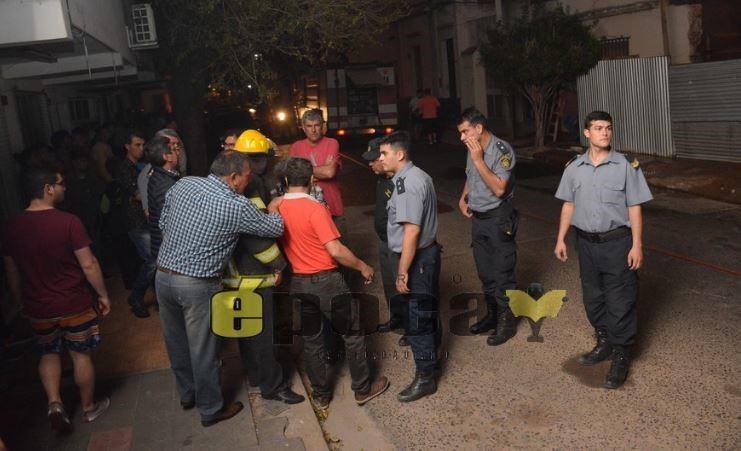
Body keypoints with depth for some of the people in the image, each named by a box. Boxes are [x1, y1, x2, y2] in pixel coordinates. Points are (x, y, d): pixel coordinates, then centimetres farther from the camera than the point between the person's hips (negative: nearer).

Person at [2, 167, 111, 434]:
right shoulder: (68, 222, -20)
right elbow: (88, 265, -17)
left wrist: (22, 302, 20)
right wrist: (103, 294, -5)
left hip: (38, 308, 4)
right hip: (75, 305, -4)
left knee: (49, 353, 24)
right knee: (81, 355, 13)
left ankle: (54, 403, 12)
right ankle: (89, 407, 28)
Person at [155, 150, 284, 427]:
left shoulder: (182, 184, 0)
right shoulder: (237, 206, -16)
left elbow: (163, 223, 11)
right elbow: (276, 229, -4)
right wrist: (273, 210, 17)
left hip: (162, 276, 6)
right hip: (197, 285, -6)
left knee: (177, 341, 22)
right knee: (203, 349, 10)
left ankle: (187, 394, 43)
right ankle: (211, 410, 27)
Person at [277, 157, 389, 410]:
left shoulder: (277, 208, -2)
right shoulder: (315, 209, -20)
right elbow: (336, 250, -23)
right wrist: (362, 267, -11)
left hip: (297, 283, 6)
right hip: (325, 281, -5)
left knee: (311, 339, 16)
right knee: (352, 333, 12)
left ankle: (321, 395, 28)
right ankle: (363, 389, 23)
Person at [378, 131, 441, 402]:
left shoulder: (407, 184, -24)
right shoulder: (418, 176, 9)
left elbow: (411, 231, -28)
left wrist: (402, 272, -25)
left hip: (418, 258, -10)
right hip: (428, 251, 10)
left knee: (416, 319, 0)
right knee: (427, 307, 27)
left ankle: (425, 378, 12)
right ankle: (432, 350, 48)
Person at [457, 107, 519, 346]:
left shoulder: (502, 150, -17)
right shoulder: (472, 149, 5)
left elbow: (499, 189, -24)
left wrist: (478, 160, -24)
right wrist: (463, 198, 4)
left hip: (498, 218, -7)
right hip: (477, 218, 7)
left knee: (502, 272, 2)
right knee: (485, 272, 16)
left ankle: (507, 322, 14)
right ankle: (492, 315, 31)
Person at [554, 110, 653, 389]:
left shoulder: (626, 166, -7)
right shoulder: (574, 168, 3)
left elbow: (634, 208, -6)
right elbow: (568, 205, 10)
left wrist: (637, 245, -10)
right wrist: (561, 239, 8)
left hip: (617, 243, -4)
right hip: (586, 242, 4)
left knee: (620, 303, 2)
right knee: (592, 298, 15)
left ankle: (621, 357, 16)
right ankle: (604, 343, 35)